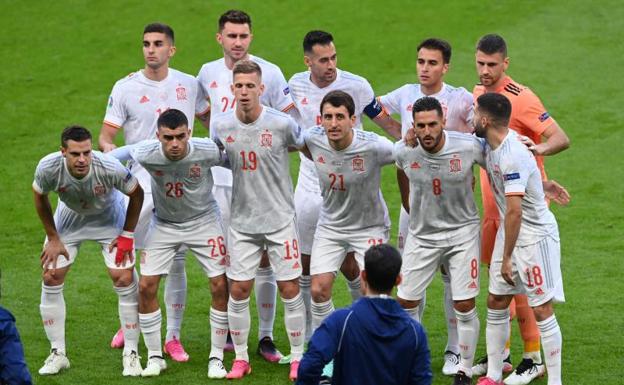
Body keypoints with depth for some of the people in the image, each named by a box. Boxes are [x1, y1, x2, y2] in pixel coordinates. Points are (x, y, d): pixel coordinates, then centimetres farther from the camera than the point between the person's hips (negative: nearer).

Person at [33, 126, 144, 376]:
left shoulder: (110, 168, -38)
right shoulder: (48, 168, -33)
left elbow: (136, 194, -16)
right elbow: (39, 197, -8)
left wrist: (127, 235, -12)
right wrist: (53, 238, -4)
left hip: (109, 219, -2)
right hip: (69, 218, 2)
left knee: (124, 279, -12)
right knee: (51, 278, -4)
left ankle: (131, 354, 2)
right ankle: (57, 354, 10)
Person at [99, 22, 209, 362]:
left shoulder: (189, 85, 6)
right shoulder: (125, 88, -1)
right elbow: (106, 134, -3)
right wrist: (107, 146, -25)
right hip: (142, 183, -1)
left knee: (176, 261, 2)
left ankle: (173, 337, 11)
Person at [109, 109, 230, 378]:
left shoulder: (207, 151, -28)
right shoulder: (146, 154, -26)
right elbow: (121, 152, -3)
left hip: (203, 221, -1)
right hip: (164, 223, 1)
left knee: (220, 285, -8)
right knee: (146, 286, -6)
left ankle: (216, 358, 6)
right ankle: (155, 356, 11)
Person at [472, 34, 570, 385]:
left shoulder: (521, 98, -16)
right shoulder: (478, 94, 8)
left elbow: (561, 138, -21)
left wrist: (539, 148, -39)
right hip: (493, 202, 8)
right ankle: (501, 354, 22)